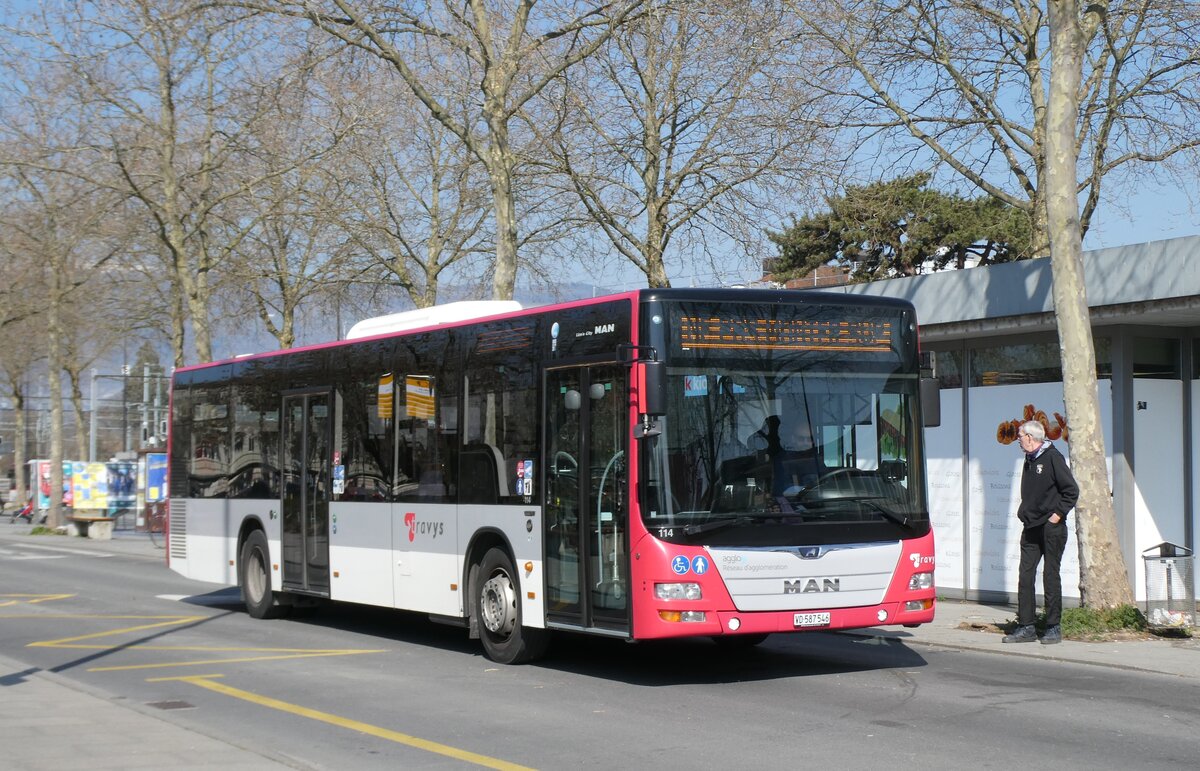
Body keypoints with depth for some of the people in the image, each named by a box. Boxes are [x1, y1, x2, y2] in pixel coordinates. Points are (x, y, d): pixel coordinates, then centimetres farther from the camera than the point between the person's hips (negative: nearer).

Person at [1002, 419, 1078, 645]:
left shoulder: (1052, 457, -9)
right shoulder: (1029, 460, 14)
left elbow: (1072, 491, -11)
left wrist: (1058, 513, -13)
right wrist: (1024, 515, 11)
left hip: (1051, 527, -7)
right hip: (1031, 529, 7)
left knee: (1051, 575, -1)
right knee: (1025, 575, 3)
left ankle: (1053, 627, 6)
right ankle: (1025, 627, 7)